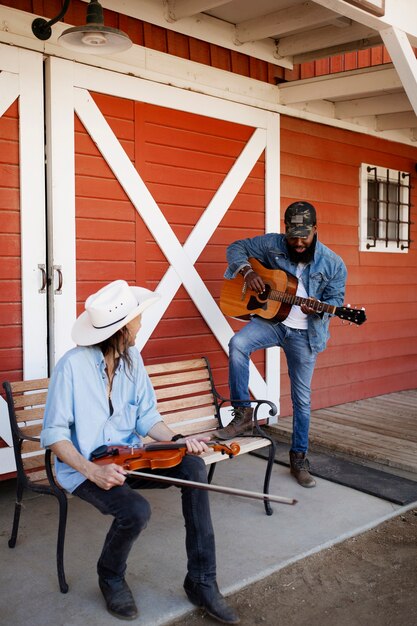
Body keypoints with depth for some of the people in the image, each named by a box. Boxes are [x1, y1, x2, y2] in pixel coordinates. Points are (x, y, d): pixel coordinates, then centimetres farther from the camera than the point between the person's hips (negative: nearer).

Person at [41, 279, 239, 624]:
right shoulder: (73, 365, -18)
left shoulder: (132, 358, 1)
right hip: (83, 468, -6)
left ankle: (202, 582, -9)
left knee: (193, 465, -18)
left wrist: (177, 439, -13)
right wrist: (92, 470, -28)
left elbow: (147, 417, 5)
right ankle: (111, 576, 4)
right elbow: (54, 434, -15)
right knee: (136, 510, -33)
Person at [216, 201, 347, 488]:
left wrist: (317, 309, -24)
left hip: (304, 333, 0)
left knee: (302, 398, 6)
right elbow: (236, 248, 6)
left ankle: (299, 458, 23)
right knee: (238, 344, -32)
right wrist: (247, 271, -14)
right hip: (269, 319, 0)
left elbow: (336, 299, -1)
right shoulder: (271, 244, -4)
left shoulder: (333, 264, -6)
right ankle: (243, 413, -17)